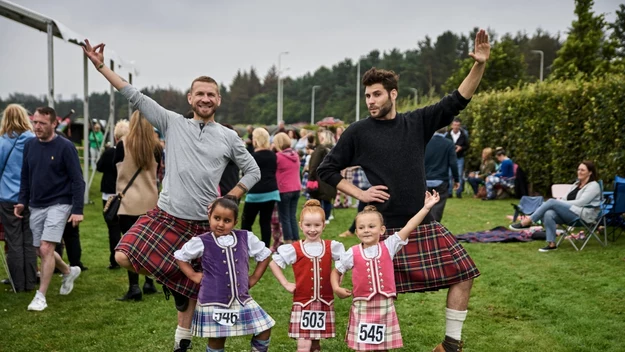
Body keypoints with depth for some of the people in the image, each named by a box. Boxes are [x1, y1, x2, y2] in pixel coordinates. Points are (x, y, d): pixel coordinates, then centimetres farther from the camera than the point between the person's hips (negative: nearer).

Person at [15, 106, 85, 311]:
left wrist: (77, 210, -16)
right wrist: (22, 201, 7)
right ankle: (69, 271, 38)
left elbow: (77, 180, -11)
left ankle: (41, 296, -1)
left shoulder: (65, 147, -11)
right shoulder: (29, 145, 5)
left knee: (46, 248, -13)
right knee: (40, 251, 12)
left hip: (59, 204, -6)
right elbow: (25, 176, 15)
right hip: (36, 206, 6)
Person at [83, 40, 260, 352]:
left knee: (191, 287, 10)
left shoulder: (228, 138, 2)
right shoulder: (173, 123, 1)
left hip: (202, 224, 0)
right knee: (124, 257, -16)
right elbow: (136, 98, -2)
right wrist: (101, 66, -7)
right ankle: (171, 283, 11)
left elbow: (253, 171, 9)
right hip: (165, 216, 0)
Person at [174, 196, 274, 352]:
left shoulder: (246, 238, -2)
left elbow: (265, 255, 12)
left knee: (264, 330, 4)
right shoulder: (201, 242, -8)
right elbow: (179, 256, 7)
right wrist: (194, 276, 0)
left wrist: (253, 278, 8)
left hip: (242, 299, 3)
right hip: (214, 302, -3)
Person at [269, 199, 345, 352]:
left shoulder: (331, 247, -1)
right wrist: (285, 284, -3)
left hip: (325, 303, 2)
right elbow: (272, 263, 1)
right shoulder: (294, 249, -7)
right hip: (303, 303, -2)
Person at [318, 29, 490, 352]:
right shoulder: (359, 132, -2)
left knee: (463, 274, 4)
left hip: (424, 225, 4)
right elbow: (326, 169, 3)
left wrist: (480, 65, -12)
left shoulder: (417, 122, 5)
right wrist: (359, 193, -8)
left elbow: (457, 101, 1)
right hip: (384, 229, -4)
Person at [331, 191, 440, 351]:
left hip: (385, 306, 1)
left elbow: (408, 228, -8)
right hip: (362, 307, -1)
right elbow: (336, 271, 10)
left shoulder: (388, 247, -2)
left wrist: (426, 208, -14)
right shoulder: (352, 253, -3)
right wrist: (336, 288, -7)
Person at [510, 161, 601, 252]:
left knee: (552, 202, -25)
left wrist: (560, 203, -13)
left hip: (583, 215, -7)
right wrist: (559, 202, -4)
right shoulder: (577, 184, 23)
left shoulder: (594, 186, -3)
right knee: (549, 214, -27)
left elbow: (581, 202, -14)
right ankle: (551, 244, -31)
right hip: (571, 214, 7)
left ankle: (527, 222, -24)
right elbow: (567, 200, 18)